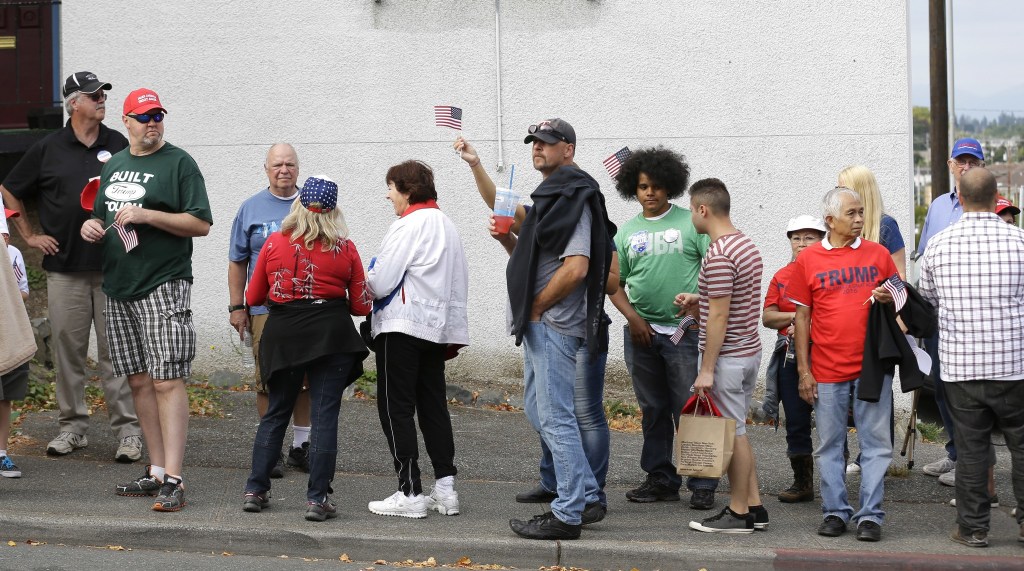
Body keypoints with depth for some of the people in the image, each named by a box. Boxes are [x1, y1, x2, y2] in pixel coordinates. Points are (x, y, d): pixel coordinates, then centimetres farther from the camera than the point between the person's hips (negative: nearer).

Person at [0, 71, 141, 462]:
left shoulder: (120, 146, 8)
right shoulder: (48, 150, 5)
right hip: (65, 269, 0)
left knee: (117, 350, -2)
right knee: (67, 349, 5)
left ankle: (127, 429, 0)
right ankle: (72, 426, 15)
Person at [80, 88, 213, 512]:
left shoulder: (178, 163, -3)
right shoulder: (113, 166, 17)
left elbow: (201, 224, -10)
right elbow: (104, 218, 28)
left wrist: (146, 214, -18)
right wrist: (91, 226, 4)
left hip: (163, 286, -7)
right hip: (119, 287, 7)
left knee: (167, 382, -12)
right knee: (139, 381, 9)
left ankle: (173, 481, -16)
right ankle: (156, 472, 16)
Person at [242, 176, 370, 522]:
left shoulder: (274, 243, 1)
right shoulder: (345, 248, -1)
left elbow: (253, 298, 8)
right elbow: (361, 306, 2)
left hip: (282, 336, 2)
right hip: (331, 337, -2)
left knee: (275, 414, 14)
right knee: (325, 416, 1)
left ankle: (255, 490, 15)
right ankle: (317, 499, -2)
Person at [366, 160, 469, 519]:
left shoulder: (408, 225, -13)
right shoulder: (446, 225, 14)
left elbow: (381, 283, -17)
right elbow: (460, 280, 17)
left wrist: (364, 280, 6)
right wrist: (452, 335, 19)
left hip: (403, 327, -9)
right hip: (439, 325, 9)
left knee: (396, 408, -3)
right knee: (433, 406, 13)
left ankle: (410, 494, -5)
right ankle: (445, 487, 12)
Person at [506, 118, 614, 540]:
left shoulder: (572, 199, -15)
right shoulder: (550, 196, 17)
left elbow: (576, 268, -24)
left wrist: (535, 308, -16)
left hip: (554, 325, -11)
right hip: (539, 324, 11)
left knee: (556, 418, -6)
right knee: (539, 412, 16)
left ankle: (567, 515, 0)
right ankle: (588, 498, 22)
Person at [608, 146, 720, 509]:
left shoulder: (690, 223, -1)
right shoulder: (627, 232, 10)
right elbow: (614, 282, 12)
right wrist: (632, 317, -2)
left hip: (685, 330, -4)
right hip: (641, 330, 4)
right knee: (653, 410, 12)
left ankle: (702, 485, 1)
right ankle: (661, 480, 21)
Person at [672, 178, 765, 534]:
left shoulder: (719, 256, -20)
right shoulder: (746, 244, 10)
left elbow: (719, 316, -22)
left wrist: (706, 370, -19)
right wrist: (699, 301, 19)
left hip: (727, 356, -10)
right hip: (750, 350, 10)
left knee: (732, 434, -1)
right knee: (737, 431, 16)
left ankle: (739, 513, 6)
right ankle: (753, 506, 19)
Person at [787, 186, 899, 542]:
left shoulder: (878, 254, 6)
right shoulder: (808, 259, 2)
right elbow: (802, 317, 4)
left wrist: (889, 298, -10)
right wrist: (804, 370, 0)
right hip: (827, 370, -1)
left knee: (875, 444, 1)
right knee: (829, 445, 6)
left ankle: (870, 515, 6)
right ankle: (835, 512, 16)